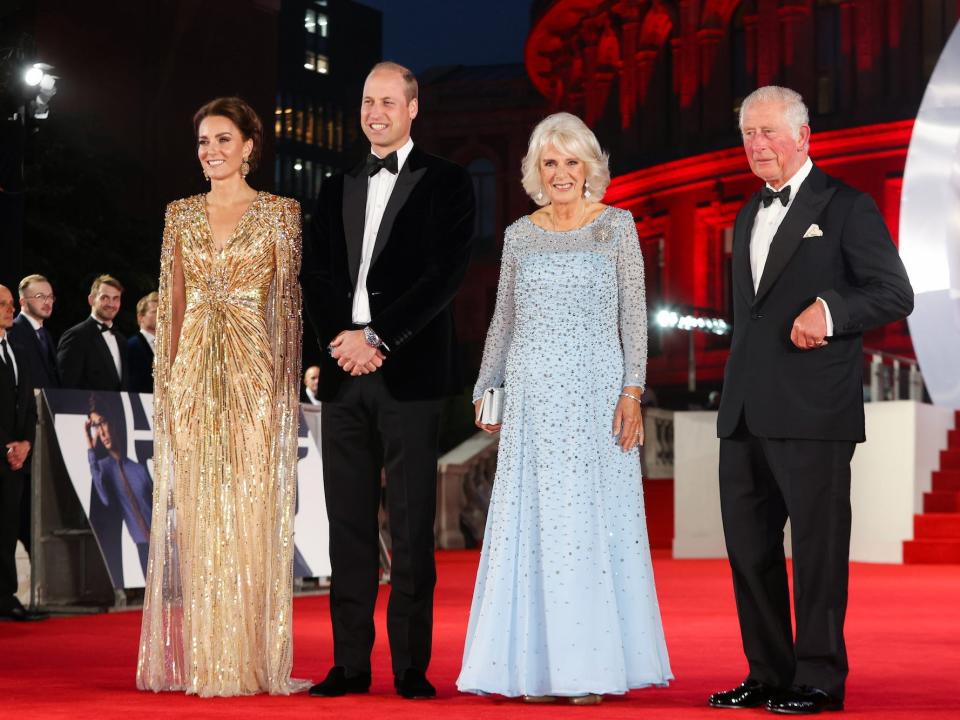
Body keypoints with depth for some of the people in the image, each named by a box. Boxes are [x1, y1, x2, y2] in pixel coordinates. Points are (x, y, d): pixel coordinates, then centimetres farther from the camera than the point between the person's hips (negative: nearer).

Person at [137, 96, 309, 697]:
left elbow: (289, 303, 0)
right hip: (193, 374, 3)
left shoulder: (280, 214, 3)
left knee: (252, 507, -3)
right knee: (193, 512, 2)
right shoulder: (181, 216, 12)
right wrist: (166, 381, 5)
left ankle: (251, 659, 2)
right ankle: (197, 658, 7)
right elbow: (172, 303, 12)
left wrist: (286, 382, -7)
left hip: (254, 373, -3)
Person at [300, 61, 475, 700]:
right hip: (344, 375, 5)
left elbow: (446, 274, -7)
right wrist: (344, 338, -6)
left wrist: (377, 337, -13)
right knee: (349, 524, 5)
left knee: (412, 526, -3)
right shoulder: (338, 190, 18)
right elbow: (315, 276, 12)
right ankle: (350, 663, 10)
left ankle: (412, 666, 1)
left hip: (409, 375, -5)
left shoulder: (445, 183, 3)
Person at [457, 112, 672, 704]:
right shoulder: (520, 235, 11)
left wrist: (632, 392, -9)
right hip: (533, 394, 3)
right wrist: (485, 389, 13)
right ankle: (538, 663, 8)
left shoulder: (616, 226, 3)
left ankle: (592, 664, 4)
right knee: (531, 521, 1)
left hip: (596, 391, -3)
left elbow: (634, 316, -1)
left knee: (593, 518, -2)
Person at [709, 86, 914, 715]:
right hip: (746, 413, 7)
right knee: (749, 545, 9)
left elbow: (895, 293, -8)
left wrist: (830, 309, -24)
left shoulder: (847, 208, -2)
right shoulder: (750, 217, 20)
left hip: (813, 411, -7)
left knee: (818, 546, -2)